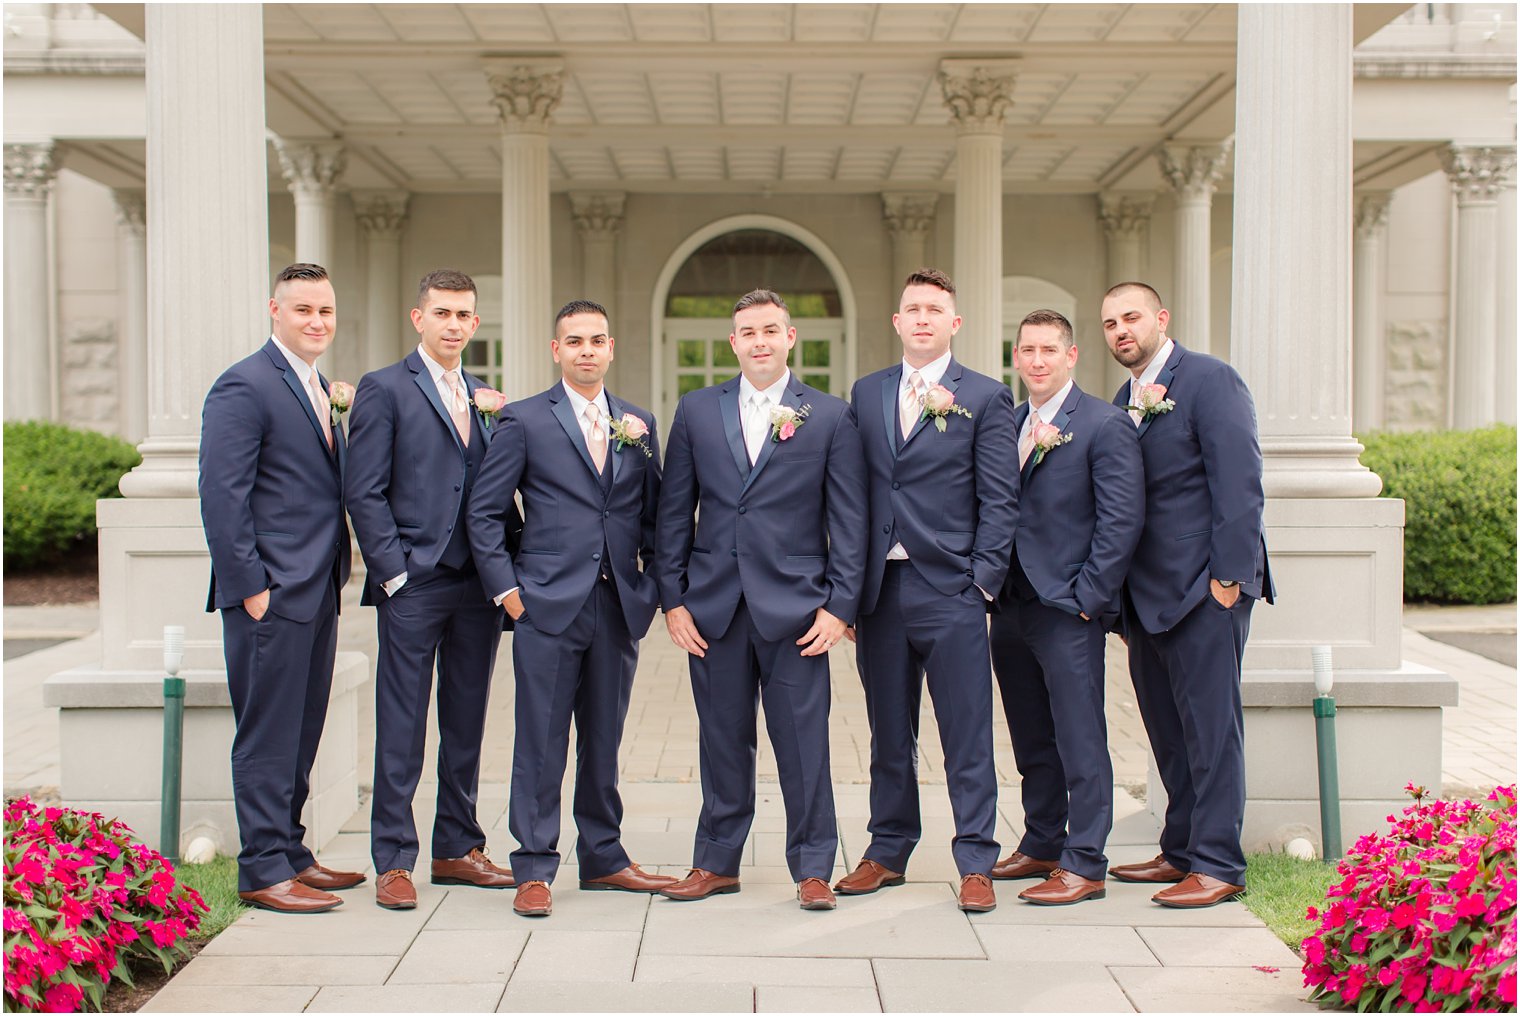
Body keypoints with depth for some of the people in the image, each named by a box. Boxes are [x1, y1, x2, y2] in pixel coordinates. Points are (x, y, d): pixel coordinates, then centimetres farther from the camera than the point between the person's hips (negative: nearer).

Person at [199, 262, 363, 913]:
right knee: (267, 736, -2)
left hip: (318, 591, 9)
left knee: (301, 734, 14)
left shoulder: (320, 389, 17)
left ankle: (290, 853, 25)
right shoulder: (244, 387, -10)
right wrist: (250, 587, -18)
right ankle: (263, 872, 6)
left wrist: (338, 572, 13)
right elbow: (222, 499, -15)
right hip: (272, 593, -9)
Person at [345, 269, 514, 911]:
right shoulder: (384, 389, -1)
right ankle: (393, 863, 9)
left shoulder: (485, 396, 15)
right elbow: (364, 493, -6)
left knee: (466, 726, 12)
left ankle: (457, 850, 23)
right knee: (401, 731, 0)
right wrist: (393, 571, -12)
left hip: (478, 586, 5)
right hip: (413, 586, -5)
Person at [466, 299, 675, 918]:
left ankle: (603, 858, 24)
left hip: (619, 606, 4)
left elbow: (653, 515, 15)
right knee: (541, 742, 0)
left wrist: (654, 589, 6)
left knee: (603, 742, 12)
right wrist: (507, 590, -6)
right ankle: (534, 871, 9)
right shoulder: (524, 420, 1)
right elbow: (485, 513, 0)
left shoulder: (639, 424, 12)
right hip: (548, 606, -3)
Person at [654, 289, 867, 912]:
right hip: (713, 605, 2)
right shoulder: (697, 411, 9)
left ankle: (812, 869, 15)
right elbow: (675, 512, 8)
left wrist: (840, 606, -6)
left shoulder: (830, 417, 3)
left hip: (794, 605, -2)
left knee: (803, 745, 1)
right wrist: (672, 599, 2)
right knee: (723, 742, 10)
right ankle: (717, 862, 23)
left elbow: (848, 520, 1)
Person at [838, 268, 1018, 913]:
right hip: (879, 590, 3)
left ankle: (975, 864, 9)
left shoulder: (985, 398, 2)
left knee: (967, 737, 1)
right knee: (889, 734, 12)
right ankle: (888, 853, 24)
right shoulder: (865, 394, 13)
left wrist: (982, 582, -8)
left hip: (949, 592, -3)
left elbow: (999, 498, -1)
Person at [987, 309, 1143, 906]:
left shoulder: (1105, 425, -6)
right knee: (1032, 742, 15)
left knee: (1079, 741, -2)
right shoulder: (1008, 425, 14)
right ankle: (1041, 846, 27)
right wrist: (995, 587, 7)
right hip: (1011, 609, 7)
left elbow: (1122, 520, -11)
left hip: (1068, 610, -7)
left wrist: (1088, 597, -14)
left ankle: (1085, 865, 4)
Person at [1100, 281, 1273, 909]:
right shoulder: (1123, 402, 16)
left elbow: (1240, 482, -14)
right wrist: (1114, 586, 11)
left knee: (1209, 726, -4)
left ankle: (1218, 866, 3)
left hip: (1205, 586, -8)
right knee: (1167, 727, 13)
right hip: (1148, 592, 8)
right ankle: (1181, 851, 24)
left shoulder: (1209, 380, -7)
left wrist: (1230, 575, -18)